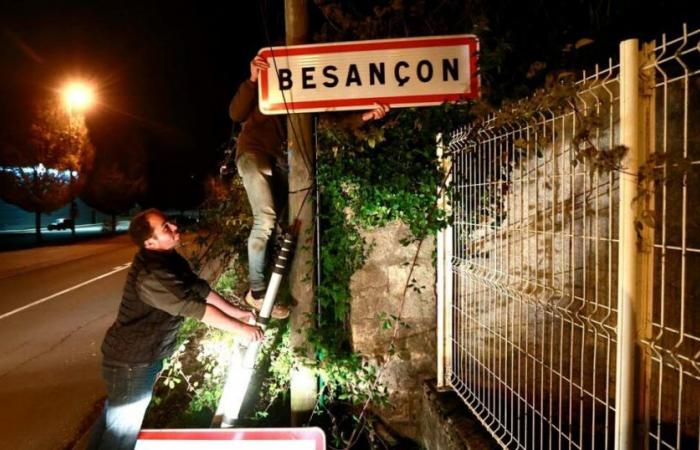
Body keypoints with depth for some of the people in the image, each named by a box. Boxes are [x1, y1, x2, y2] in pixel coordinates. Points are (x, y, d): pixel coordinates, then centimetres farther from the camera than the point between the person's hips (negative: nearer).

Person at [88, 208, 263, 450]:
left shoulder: (169, 258, -2)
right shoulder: (151, 275, -33)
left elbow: (199, 288, 3)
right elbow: (196, 308, -31)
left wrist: (235, 312, 2)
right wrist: (240, 329, -23)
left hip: (144, 356, 9)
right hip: (131, 362, -9)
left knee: (115, 416, 29)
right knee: (123, 430, 10)